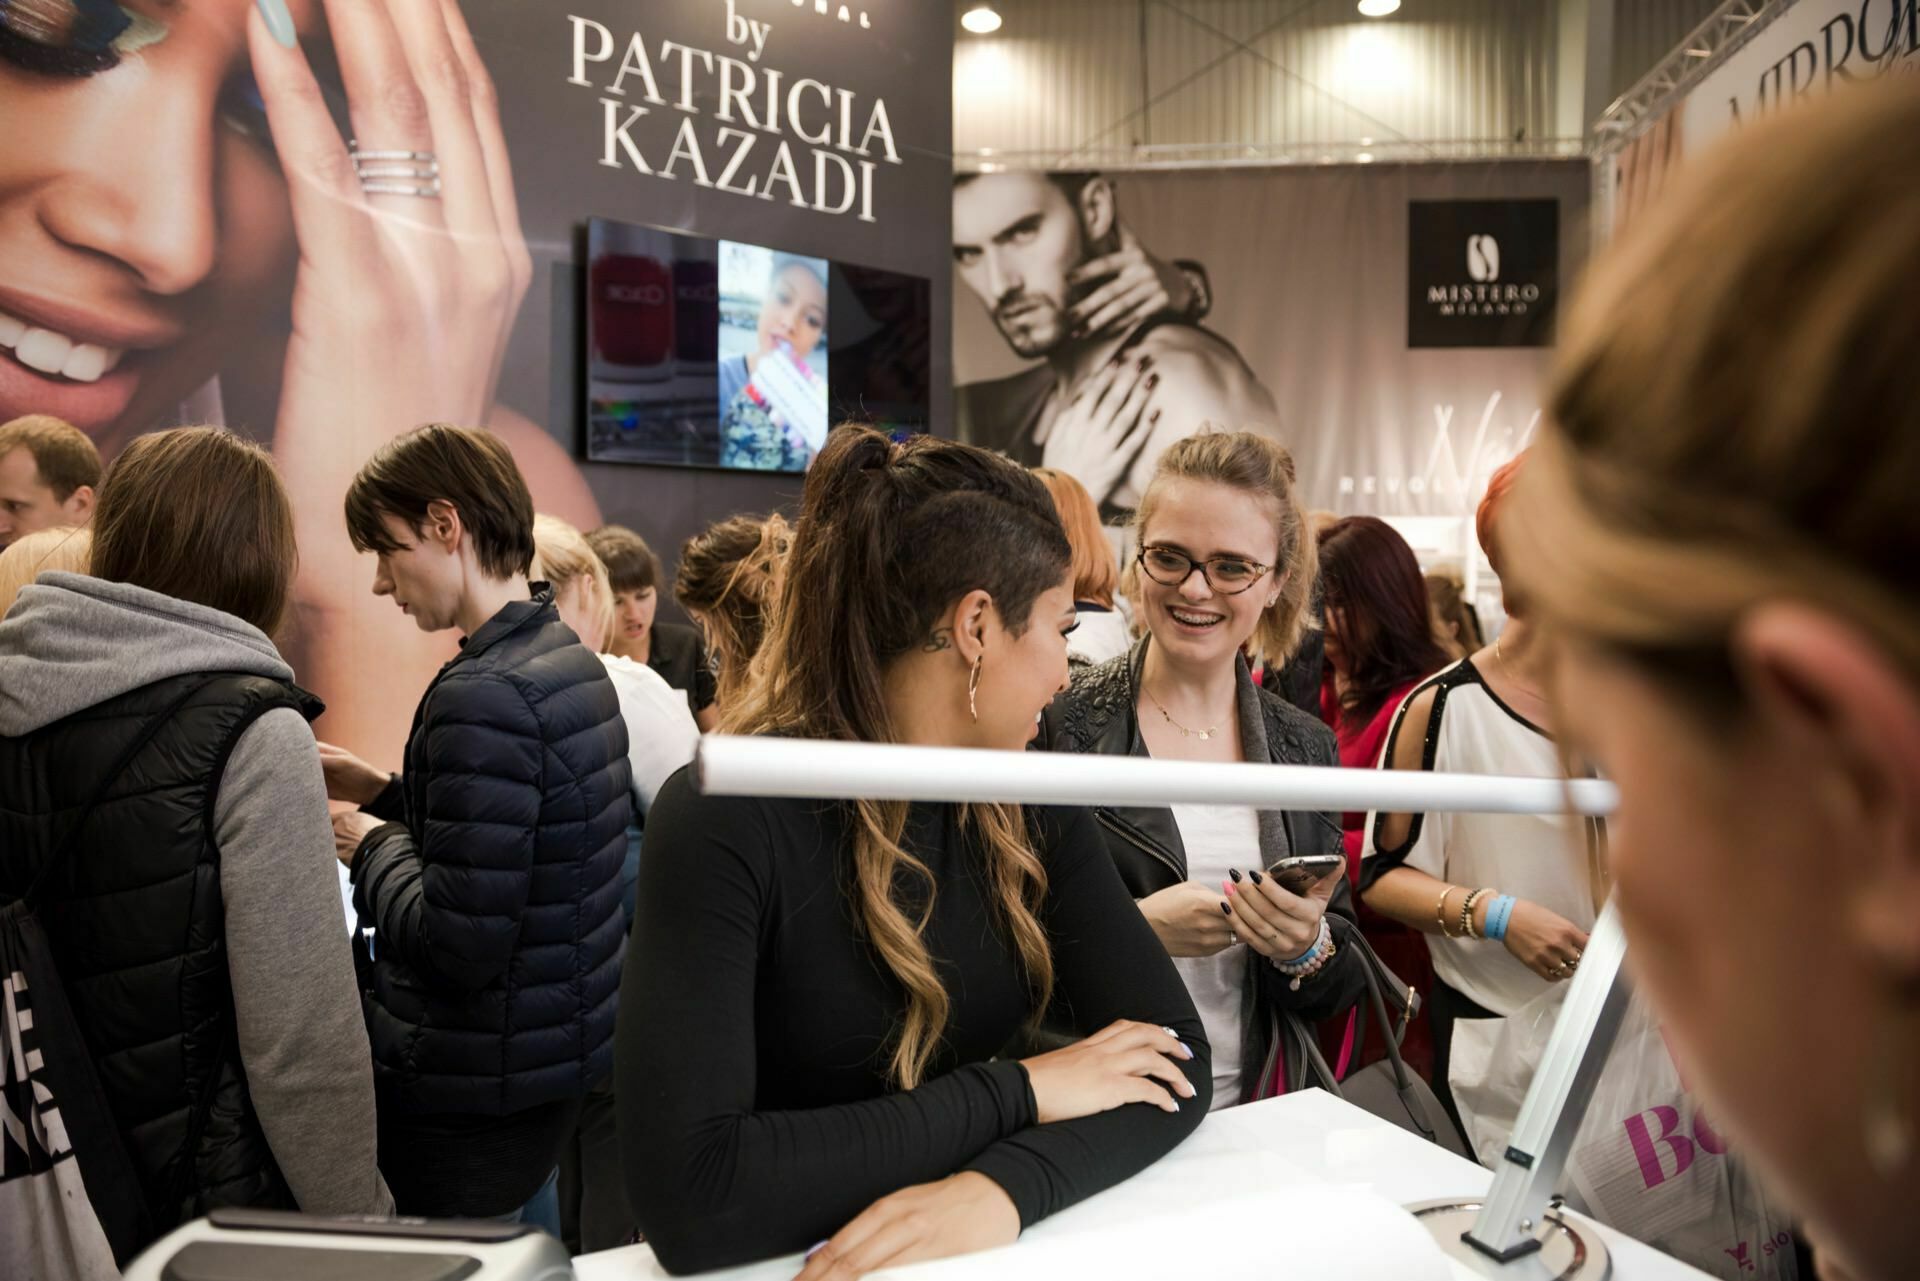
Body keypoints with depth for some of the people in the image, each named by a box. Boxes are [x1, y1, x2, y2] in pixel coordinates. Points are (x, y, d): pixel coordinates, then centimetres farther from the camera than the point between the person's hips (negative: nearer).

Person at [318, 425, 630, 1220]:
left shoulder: (484, 694, -23)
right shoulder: (571, 660, 7)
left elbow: (458, 940, -25)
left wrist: (372, 845, -9)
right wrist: (388, 795, 9)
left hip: (469, 1095, -9)